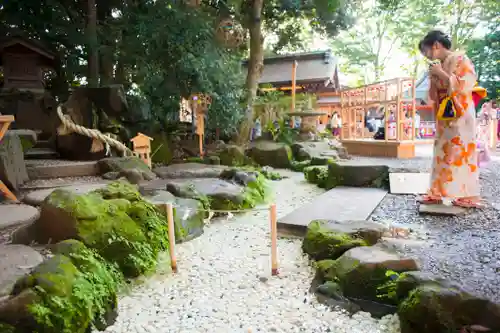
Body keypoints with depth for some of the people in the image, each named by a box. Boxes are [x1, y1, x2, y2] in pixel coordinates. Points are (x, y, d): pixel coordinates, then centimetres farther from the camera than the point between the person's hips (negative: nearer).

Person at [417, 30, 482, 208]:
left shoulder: (460, 59, -5)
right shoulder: (439, 66, 13)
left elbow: (466, 85, -16)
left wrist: (441, 74, -13)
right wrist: (433, 78, 0)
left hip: (460, 115, -7)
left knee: (461, 153, -7)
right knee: (442, 153, 5)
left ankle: (467, 196, -2)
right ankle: (437, 192, 7)